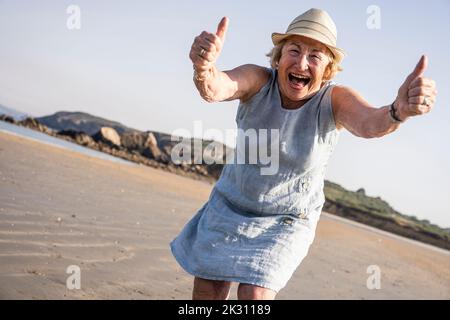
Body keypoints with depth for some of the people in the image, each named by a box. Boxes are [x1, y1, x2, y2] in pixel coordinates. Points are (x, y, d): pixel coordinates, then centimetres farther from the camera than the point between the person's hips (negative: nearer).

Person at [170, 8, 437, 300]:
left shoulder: (335, 99, -22)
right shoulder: (258, 80, -20)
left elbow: (369, 122, -45)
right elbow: (216, 87, -42)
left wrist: (399, 111, -69)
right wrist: (204, 68, -67)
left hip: (287, 221, -2)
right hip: (231, 207, 2)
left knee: (255, 296, -15)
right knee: (206, 294, 9)